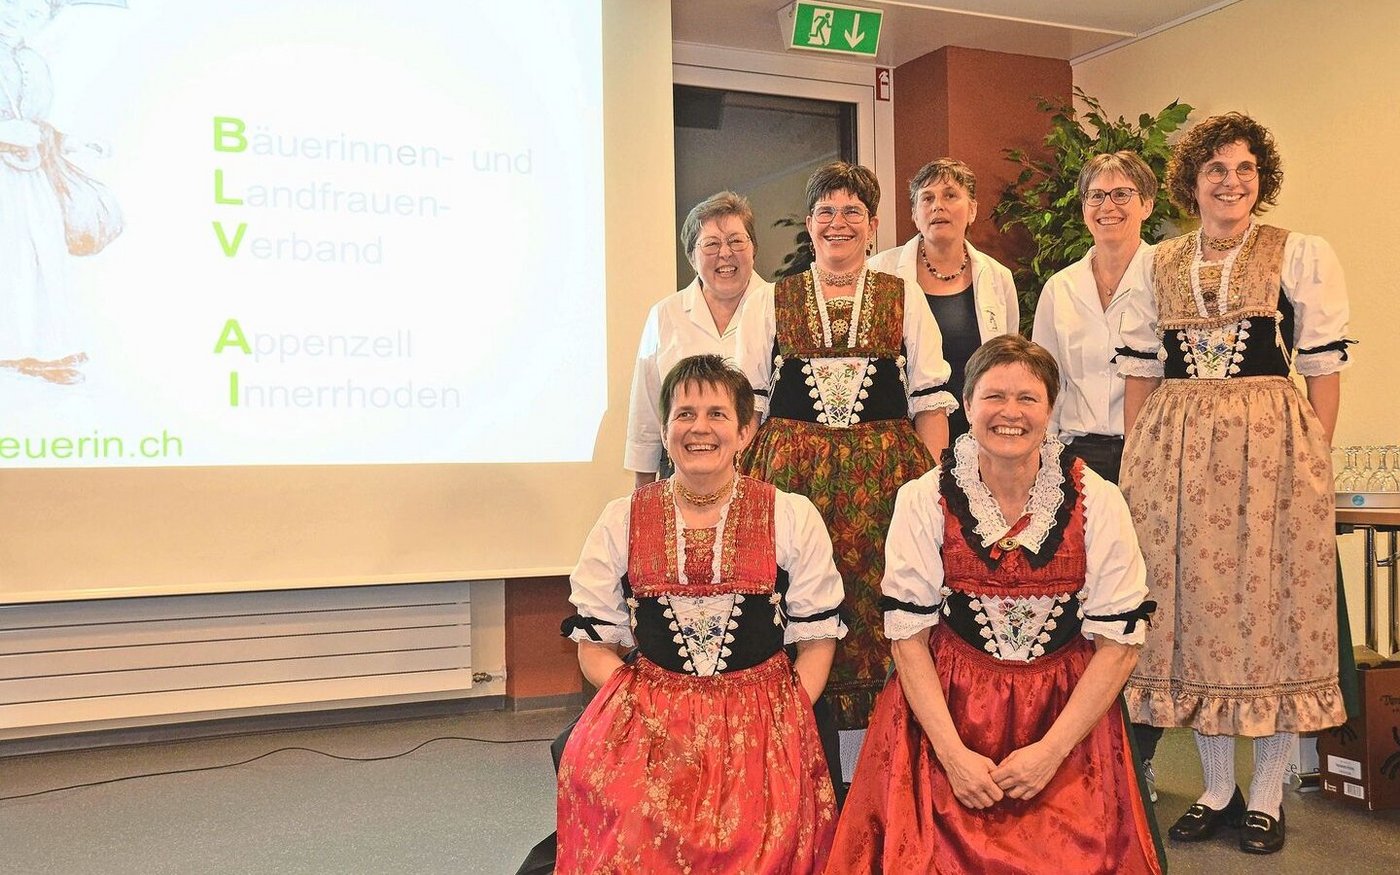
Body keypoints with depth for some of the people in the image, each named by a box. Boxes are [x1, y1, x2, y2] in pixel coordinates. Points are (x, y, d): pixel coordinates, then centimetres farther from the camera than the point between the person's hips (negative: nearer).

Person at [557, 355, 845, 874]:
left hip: (763, 724, 0)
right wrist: (651, 715, -8)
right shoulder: (622, 522, 7)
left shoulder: (792, 518, 5)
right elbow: (595, 646, 8)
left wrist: (780, 726, -7)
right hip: (647, 728, 1)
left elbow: (817, 640, 6)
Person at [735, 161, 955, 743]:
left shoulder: (905, 301, 12)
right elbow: (746, 405, 10)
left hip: (885, 478, 0)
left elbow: (930, 404, 8)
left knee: (880, 620, -2)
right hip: (791, 476, 0)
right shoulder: (769, 303, 12)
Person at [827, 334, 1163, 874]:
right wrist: (953, 753, -13)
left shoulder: (1098, 502, -5)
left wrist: (1052, 749, -12)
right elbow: (908, 635, -4)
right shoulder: (923, 501, -5)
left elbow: (1119, 641, -4)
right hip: (947, 711, 0)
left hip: (1069, 714, 1)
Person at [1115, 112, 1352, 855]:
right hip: (1176, 455, 3)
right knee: (1194, 611, 7)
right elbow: (1139, 373, 10)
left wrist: (1313, 463, -6)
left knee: (1272, 610, 2)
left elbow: (1325, 370, 0)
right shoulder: (1158, 266, 10)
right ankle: (1217, 789, 22)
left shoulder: (1303, 257, 2)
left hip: (1271, 451, -3)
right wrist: (1135, 462, 4)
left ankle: (1266, 796, 17)